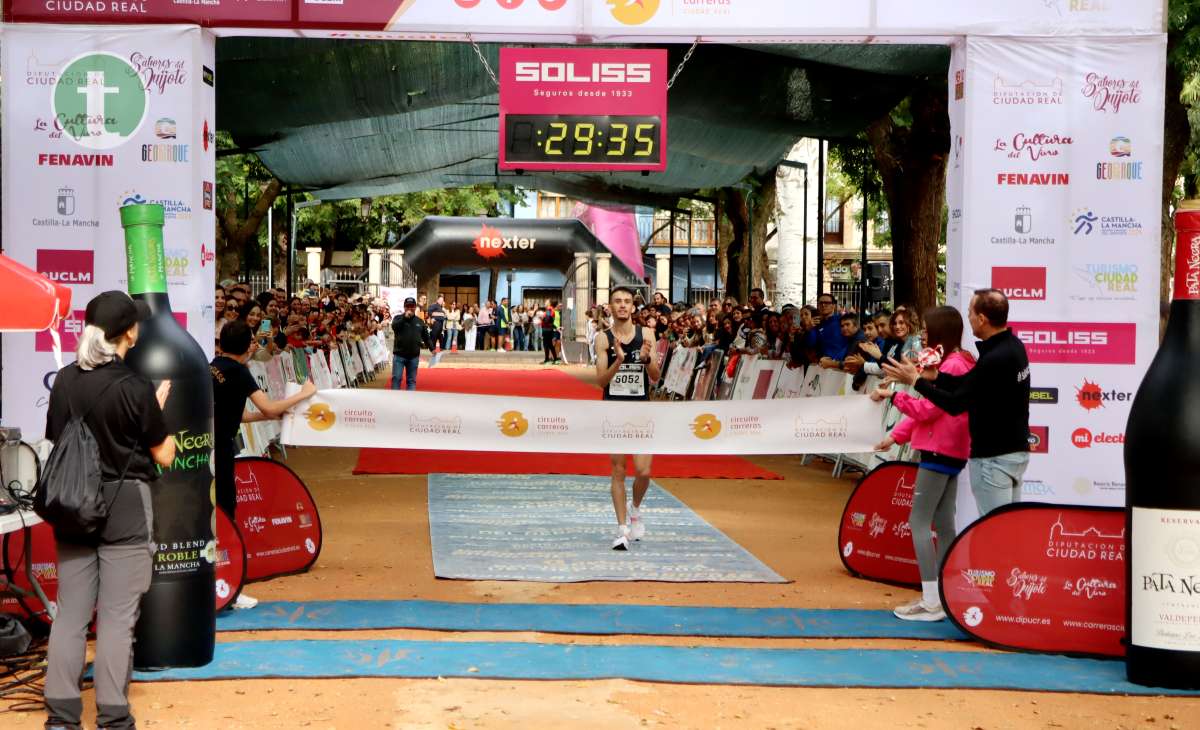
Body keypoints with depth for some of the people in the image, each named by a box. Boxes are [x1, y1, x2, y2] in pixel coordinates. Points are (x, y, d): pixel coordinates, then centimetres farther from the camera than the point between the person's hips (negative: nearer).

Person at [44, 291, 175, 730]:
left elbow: (56, 440, 10)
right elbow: (164, 456, -5)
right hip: (125, 505, -5)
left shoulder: (64, 381, 1)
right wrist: (160, 408, 7)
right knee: (117, 616, 1)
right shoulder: (135, 388, -14)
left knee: (70, 612, 10)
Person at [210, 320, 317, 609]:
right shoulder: (237, 370, -11)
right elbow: (268, 407, -16)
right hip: (218, 449, -8)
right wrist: (303, 394, -4)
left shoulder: (213, 367, 14)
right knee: (225, 513, -1)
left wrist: (270, 415, 19)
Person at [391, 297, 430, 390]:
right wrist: (405, 317, -29)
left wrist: (431, 348, 11)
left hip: (414, 356, 3)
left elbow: (426, 336, 16)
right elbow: (394, 326, -23)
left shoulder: (419, 321, 10)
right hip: (399, 355, -3)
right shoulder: (398, 318, 0)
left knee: (412, 380, 7)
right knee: (396, 378, -6)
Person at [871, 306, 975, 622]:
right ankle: (943, 595, 13)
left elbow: (927, 409, -19)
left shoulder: (952, 365, -16)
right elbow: (925, 408, 17)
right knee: (943, 524, 10)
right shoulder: (949, 362, 17)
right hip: (950, 453, 10)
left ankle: (931, 602, -9)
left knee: (919, 522, -8)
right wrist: (896, 436, 13)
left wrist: (893, 395, -12)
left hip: (940, 453, -10)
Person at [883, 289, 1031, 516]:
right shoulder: (1014, 345, 5)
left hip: (993, 458, -10)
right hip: (1017, 451, 10)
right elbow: (967, 382, 11)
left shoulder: (994, 360, -24)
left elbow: (956, 405, -18)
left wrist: (916, 380, -9)